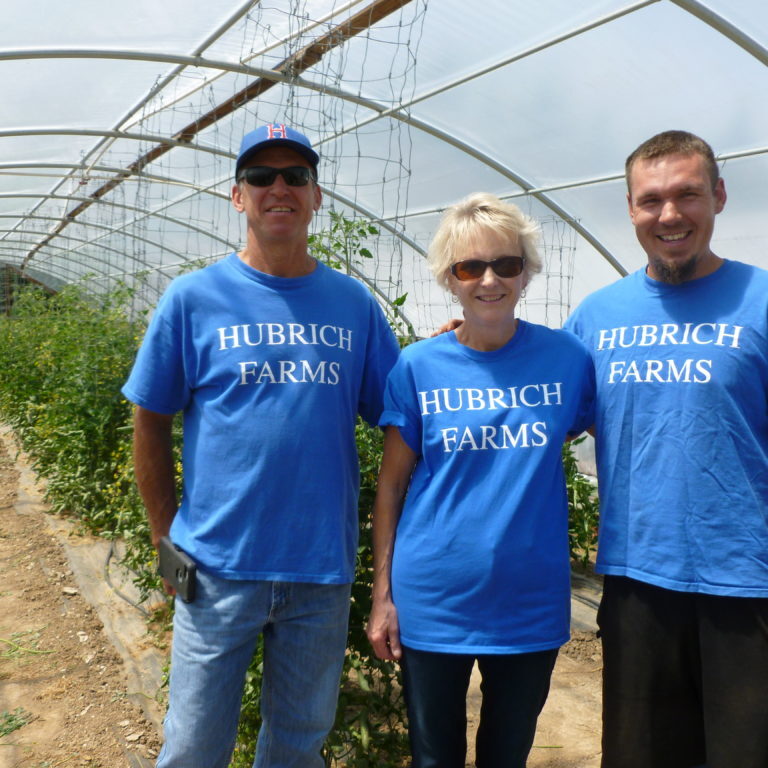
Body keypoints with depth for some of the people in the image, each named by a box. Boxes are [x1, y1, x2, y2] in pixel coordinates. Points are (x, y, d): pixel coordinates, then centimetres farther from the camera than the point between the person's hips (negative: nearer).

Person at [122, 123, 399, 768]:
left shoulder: (354, 303, 3)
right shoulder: (193, 297, -2)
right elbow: (151, 423, 3)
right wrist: (166, 534, 2)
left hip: (323, 566, 2)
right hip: (219, 565, -1)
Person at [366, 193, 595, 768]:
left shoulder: (567, 358, -5)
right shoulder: (418, 367, -6)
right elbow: (392, 484, -2)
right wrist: (382, 594, -2)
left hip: (531, 605, 1)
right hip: (432, 605, 0)